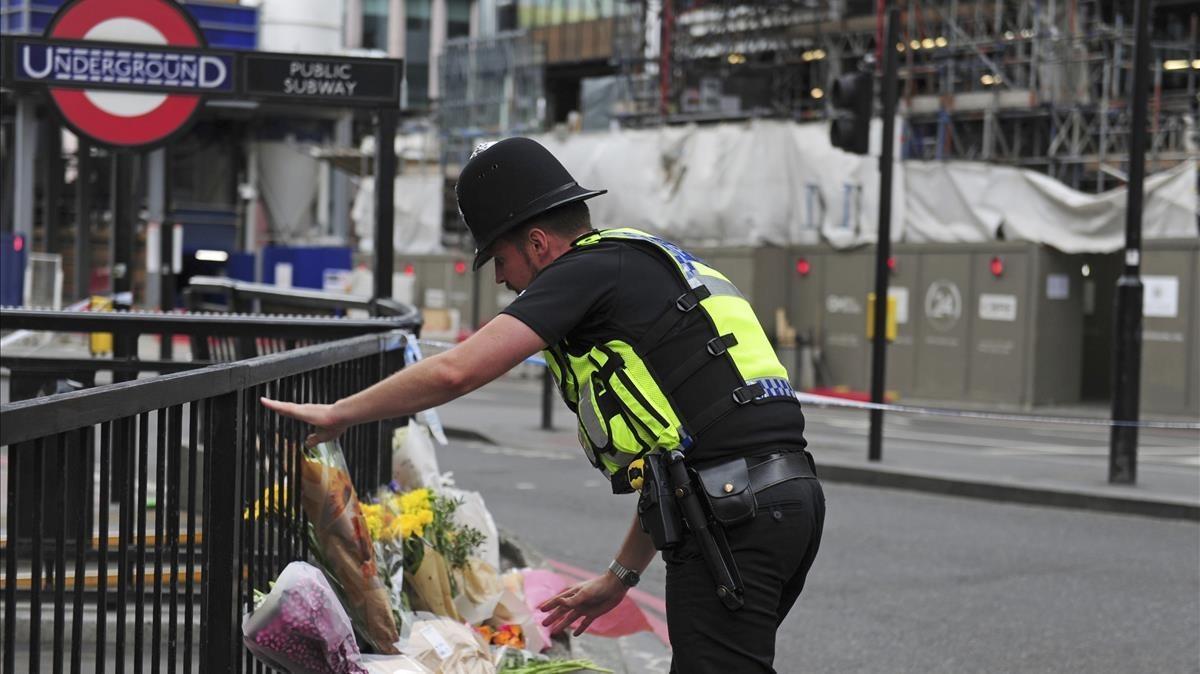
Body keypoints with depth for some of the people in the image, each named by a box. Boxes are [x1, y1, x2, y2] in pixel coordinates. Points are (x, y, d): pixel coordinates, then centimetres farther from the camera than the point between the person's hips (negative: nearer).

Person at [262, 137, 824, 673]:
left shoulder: (588, 268, -2)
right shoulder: (649, 270, 26)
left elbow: (457, 372, -12)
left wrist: (336, 414, 1)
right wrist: (620, 576, 32)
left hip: (731, 513, -10)